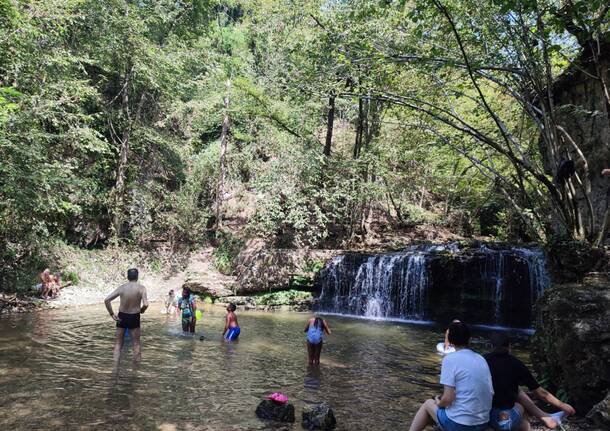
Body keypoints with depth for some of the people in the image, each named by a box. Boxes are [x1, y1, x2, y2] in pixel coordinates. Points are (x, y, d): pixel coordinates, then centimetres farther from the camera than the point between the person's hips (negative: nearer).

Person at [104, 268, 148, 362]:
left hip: (121, 317, 2)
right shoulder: (141, 288, -12)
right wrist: (141, 311, -2)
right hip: (134, 318, -2)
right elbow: (145, 304, -23)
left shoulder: (121, 287, -4)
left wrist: (112, 314, -4)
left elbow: (107, 300, -10)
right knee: (136, 342, 12)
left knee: (118, 342, 15)